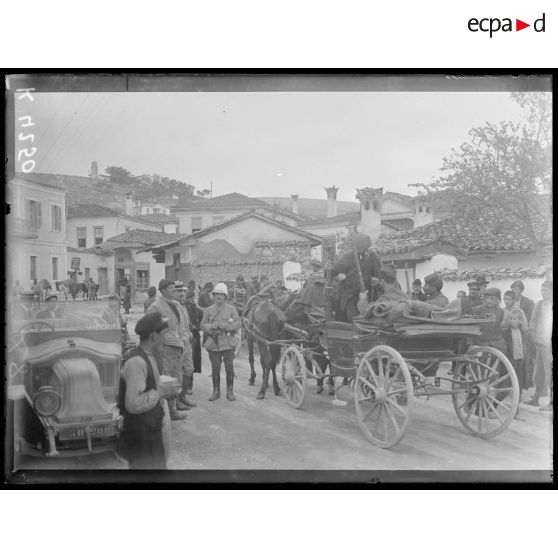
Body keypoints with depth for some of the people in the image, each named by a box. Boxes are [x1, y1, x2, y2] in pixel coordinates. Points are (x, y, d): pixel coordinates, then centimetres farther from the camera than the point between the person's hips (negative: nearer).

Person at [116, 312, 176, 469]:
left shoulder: (148, 356, 7)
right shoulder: (136, 362, -24)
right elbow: (133, 404, -29)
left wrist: (163, 390, 5)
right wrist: (159, 393, -20)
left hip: (151, 429, 10)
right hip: (140, 434, -10)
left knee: (159, 465, 19)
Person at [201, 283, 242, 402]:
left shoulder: (231, 309, 4)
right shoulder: (208, 310, 9)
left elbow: (238, 323, -3)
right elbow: (203, 324, 6)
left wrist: (226, 325, -17)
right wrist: (212, 326, -14)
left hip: (228, 342, -1)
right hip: (213, 342, 1)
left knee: (229, 367, 0)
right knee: (215, 368, 7)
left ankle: (230, 391, 11)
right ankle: (216, 391, 19)